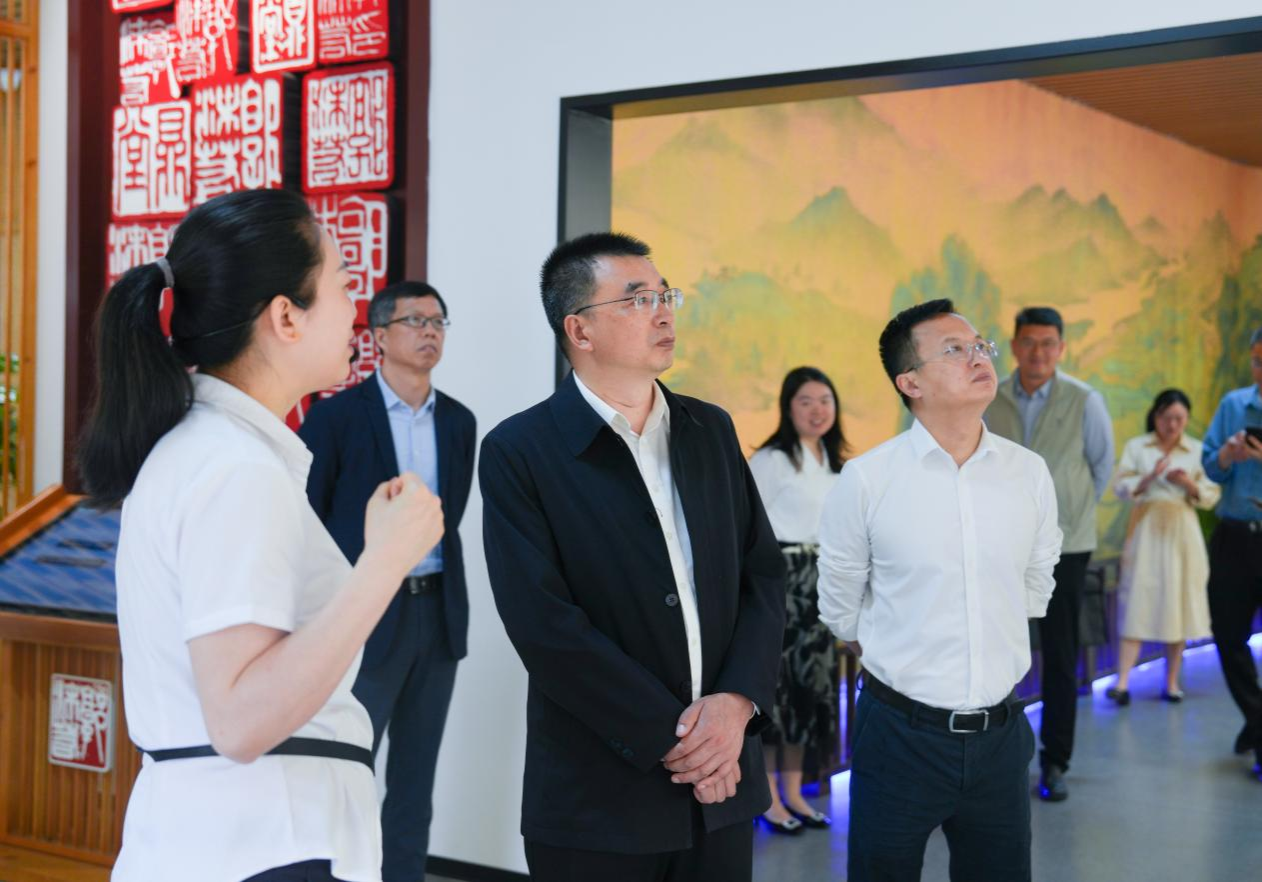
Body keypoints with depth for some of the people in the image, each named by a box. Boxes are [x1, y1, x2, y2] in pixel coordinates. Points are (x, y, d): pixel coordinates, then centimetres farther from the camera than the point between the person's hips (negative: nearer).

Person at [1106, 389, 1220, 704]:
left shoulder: (1197, 451, 8)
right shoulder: (1136, 447, 5)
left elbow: (1211, 497, 7)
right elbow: (1121, 488, -1)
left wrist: (1190, 484, -12)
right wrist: (1150, 477, -17)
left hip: (1181, 531, 2)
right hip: (1146, 530, -2)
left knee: (1178, 602, 4)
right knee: (1137, 601, -7)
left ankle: (1172, 681, 14)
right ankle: (1122, 683, -12)